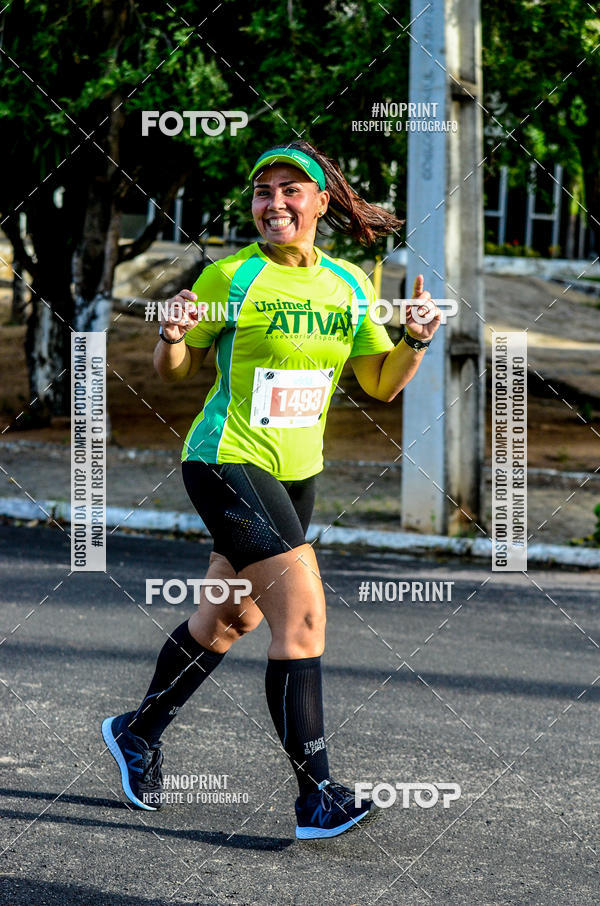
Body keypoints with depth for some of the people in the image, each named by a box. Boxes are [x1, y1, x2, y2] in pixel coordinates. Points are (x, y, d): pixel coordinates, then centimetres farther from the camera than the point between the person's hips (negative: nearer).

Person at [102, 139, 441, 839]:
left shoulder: (349, 285, 4)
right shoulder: (230, 276, -10)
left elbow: (382, 385, 7)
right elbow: (175, 372, -2)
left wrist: (415, 340, -10)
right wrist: (174, 336, -23)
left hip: (296, 472, 7)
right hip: (227, 462, -7)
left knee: (231, 618, 19)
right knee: (302, 613, -18)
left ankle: (139, 731, 41)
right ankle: (315, 798, -15)